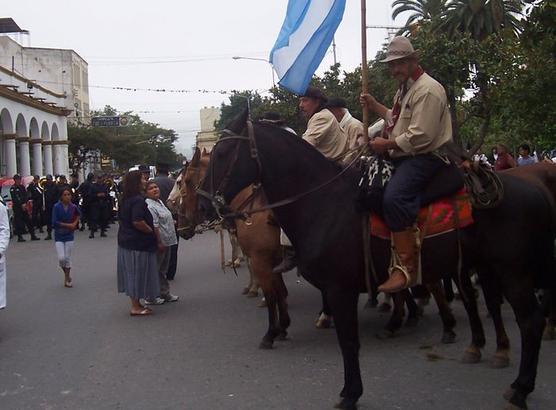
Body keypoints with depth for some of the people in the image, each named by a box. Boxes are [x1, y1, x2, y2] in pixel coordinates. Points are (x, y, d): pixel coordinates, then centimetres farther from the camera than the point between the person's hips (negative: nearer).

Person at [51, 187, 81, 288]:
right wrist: (68, 225, -17)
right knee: (61, 258, -9)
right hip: (59, 235, -2)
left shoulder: (73, 207, -5)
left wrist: (75, 223, 2)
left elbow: (79, 214, 17)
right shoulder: (56, 207, -13)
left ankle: (67, 279, 20)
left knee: (68, 258, 6)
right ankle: (66, 274, 21)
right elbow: (54, 222, -17)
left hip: (69, 235, 2)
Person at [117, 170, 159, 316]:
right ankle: (136, 307, 6)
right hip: (138, 244, -9)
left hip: (125, 241, 9)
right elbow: (138, 222, -27)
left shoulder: (125, 199, 10)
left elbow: (120, 218, 20)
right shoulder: (138, 200, -19)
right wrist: (152, 231, -14)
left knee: (132, 274, 14)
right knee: (138, 274, -1)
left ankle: (135, 304, 23)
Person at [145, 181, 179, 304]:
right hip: (159, 243, -10)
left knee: (163, 270, 20)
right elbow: (154, 227, -24)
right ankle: (150, 298, 11)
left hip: (166, 242, 10)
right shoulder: (149, 206, -21)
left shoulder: (159, 201, 11)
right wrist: (159, 242, -25)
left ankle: (165, 293, 32)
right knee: (155, 270, 1)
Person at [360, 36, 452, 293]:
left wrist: (387, 144, -14)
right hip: (403, 157, 11)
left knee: (394, 196, -34)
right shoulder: (405, 89, 20)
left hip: (424, 158, -11)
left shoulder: (427, 89, -12)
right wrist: (374, 107, 22)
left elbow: (420, 136, -21)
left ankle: (406, 267, -33)